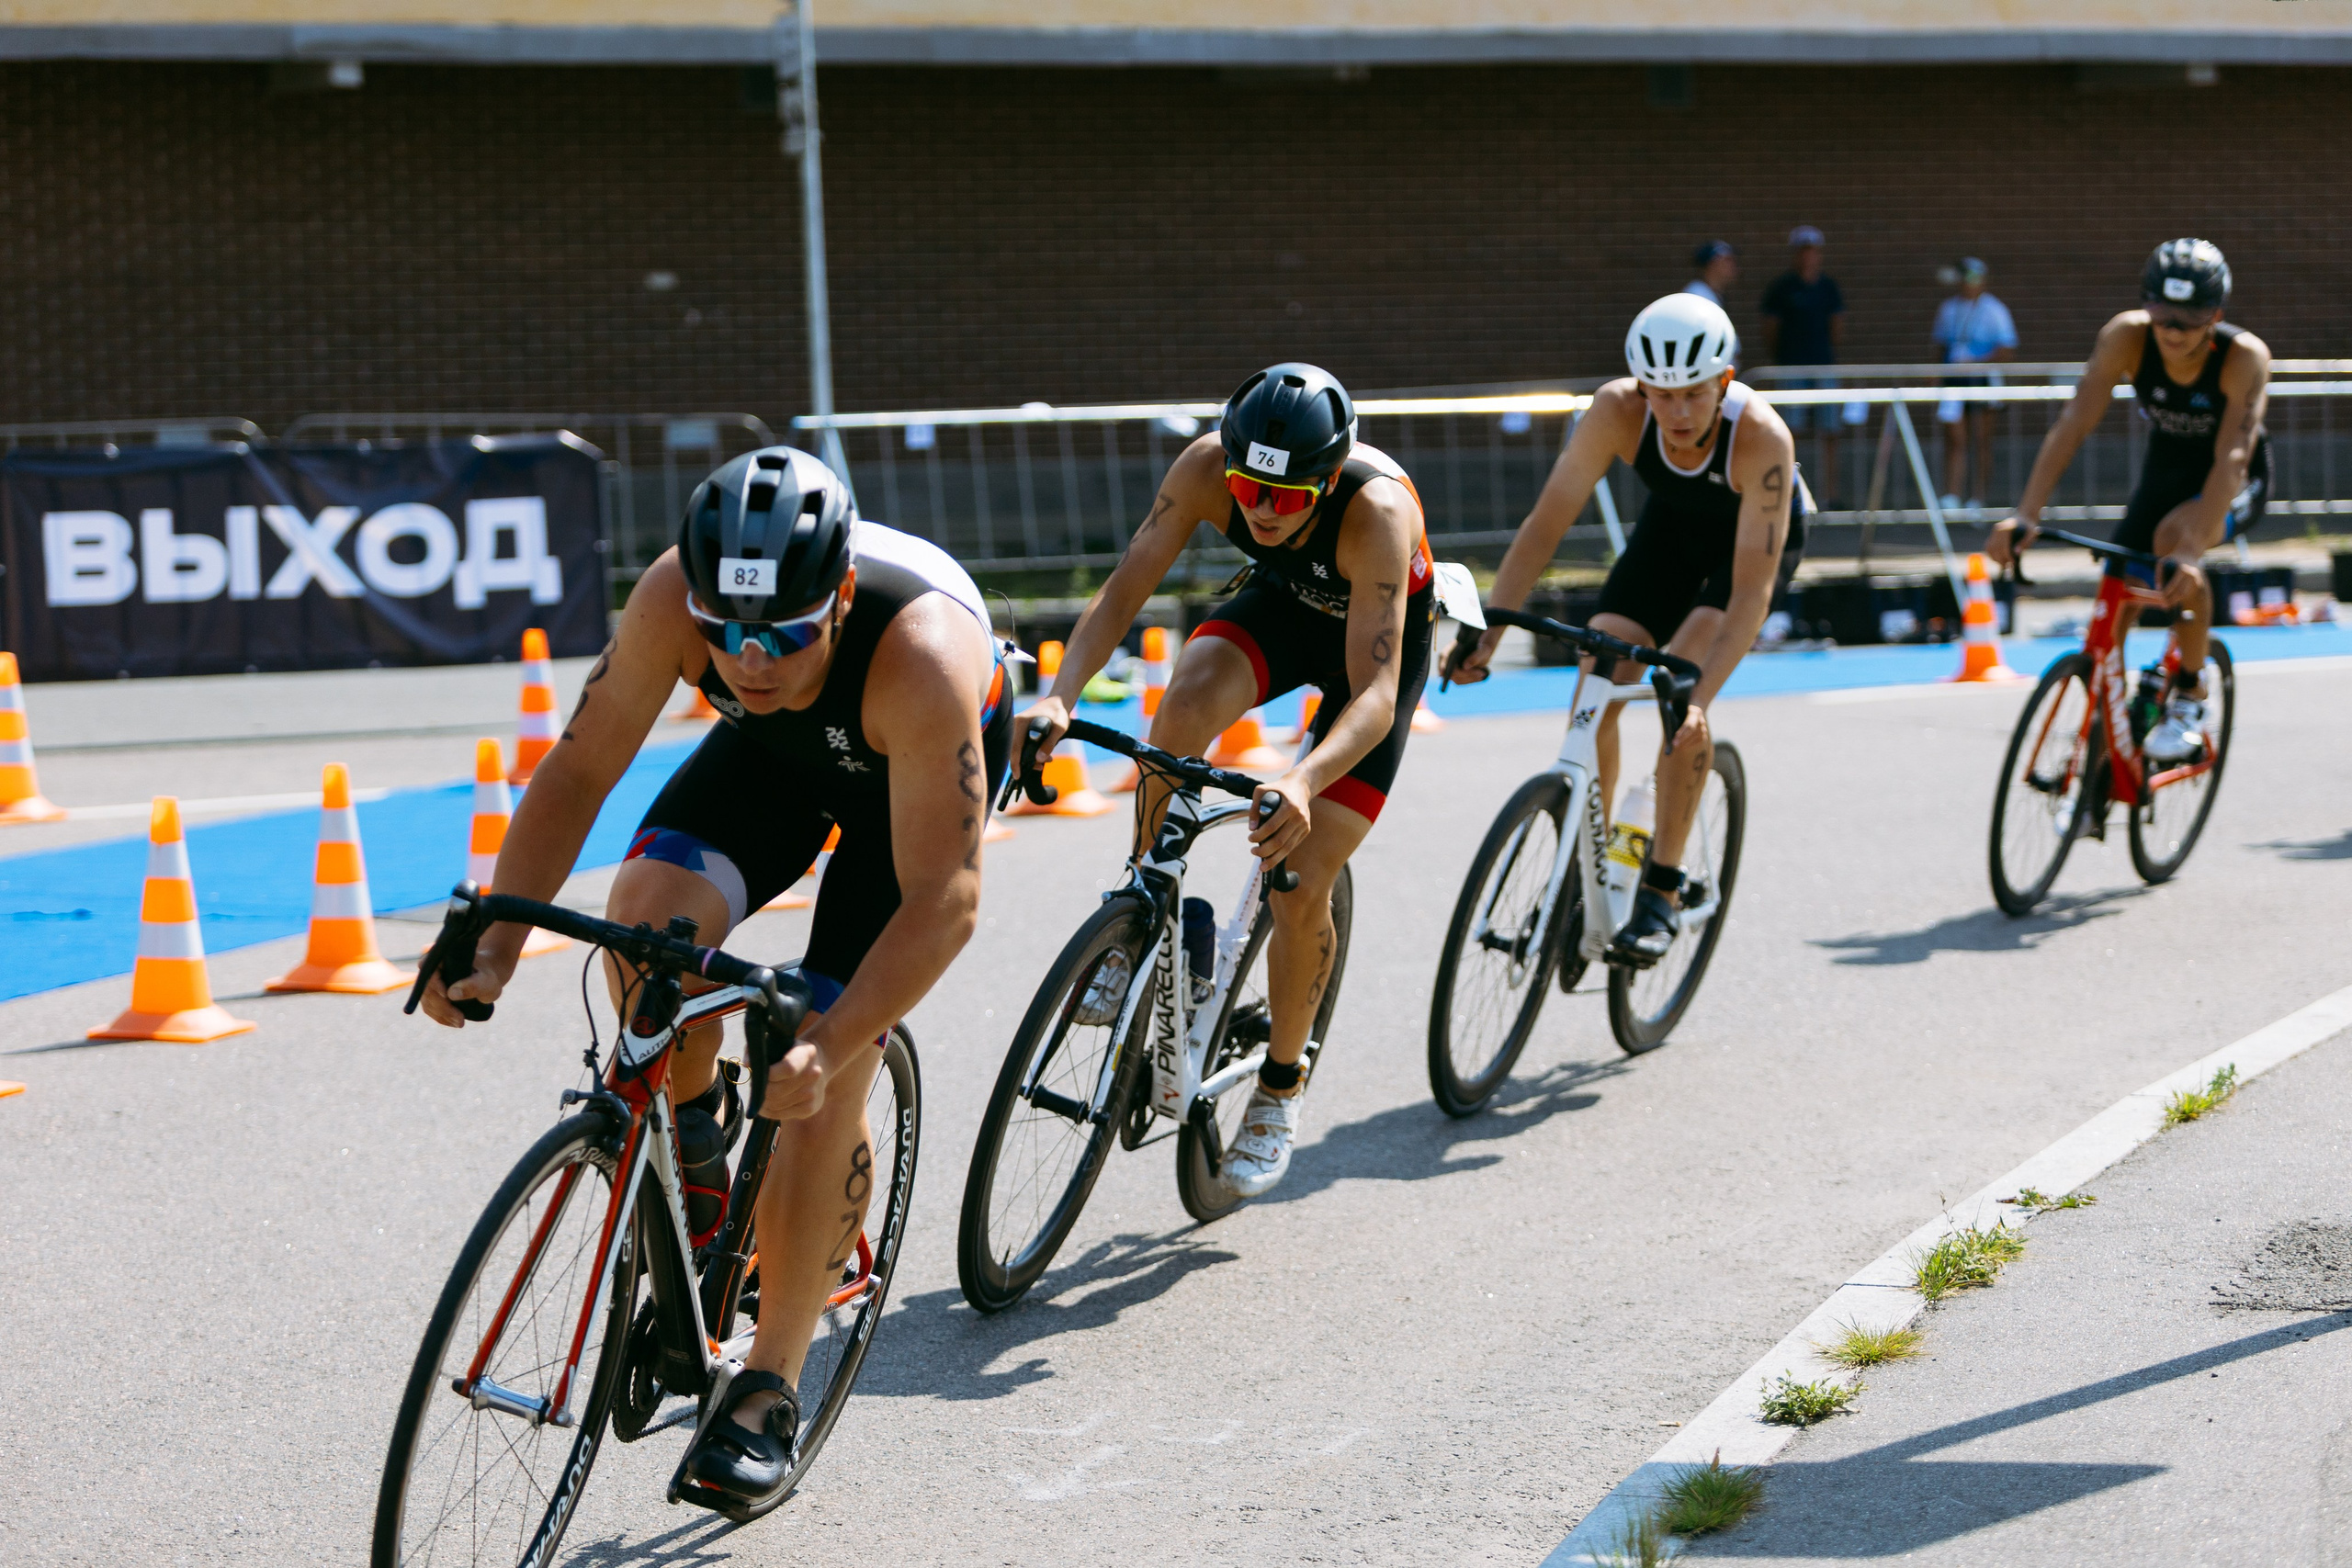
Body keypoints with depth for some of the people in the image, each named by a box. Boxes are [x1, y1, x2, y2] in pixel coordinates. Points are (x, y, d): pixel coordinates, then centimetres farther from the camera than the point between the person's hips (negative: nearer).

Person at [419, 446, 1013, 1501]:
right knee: (650, 911, -27)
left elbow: (941, 900, -39)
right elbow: (577, 773, -23)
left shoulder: (920, 656, -42)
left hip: (924, 763, -3)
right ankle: (691, 1129, 4)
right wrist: (495, 947, -33)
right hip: (774, 750, 3)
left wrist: (825, 1051, -49)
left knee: (820, 1083, -12)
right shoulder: (673, 599, -33)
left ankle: (769, 1390, 2)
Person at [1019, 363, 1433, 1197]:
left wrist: (1304, 783, -63)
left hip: (1380, 635, -3)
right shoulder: (1207, 467, -31)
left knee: (1301, 887, -10)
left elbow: (1375, 692, -45)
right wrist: (1059, 697, -45)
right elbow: (1124, 588, -27)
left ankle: (1280, 1088, 14)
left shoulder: (1376, 508, -41)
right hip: (1282, 601, 3)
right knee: (1186, 702, -34)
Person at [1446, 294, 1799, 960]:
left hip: (1758, 532, -3)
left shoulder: (1762, 437, -40)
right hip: (1673, 524, 3)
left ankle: (1661, 892, -14)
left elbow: (1752, 588, -41)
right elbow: (1546, 523, -28)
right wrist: (1485, 632, -37)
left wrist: (1700, 696, -52)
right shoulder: (1618, 411, -32)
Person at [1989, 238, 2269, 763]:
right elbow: (2074, 424, -31)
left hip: (2236, 483, -4)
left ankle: (2190, 699, -17)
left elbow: (2232, 458, -42)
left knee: (2173, 537, -34)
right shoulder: (2126, 336, -26)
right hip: (2166, 466, 4)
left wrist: (2192, 549, -55)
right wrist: (2026, 515, -42)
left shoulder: (2245, 357, -32)